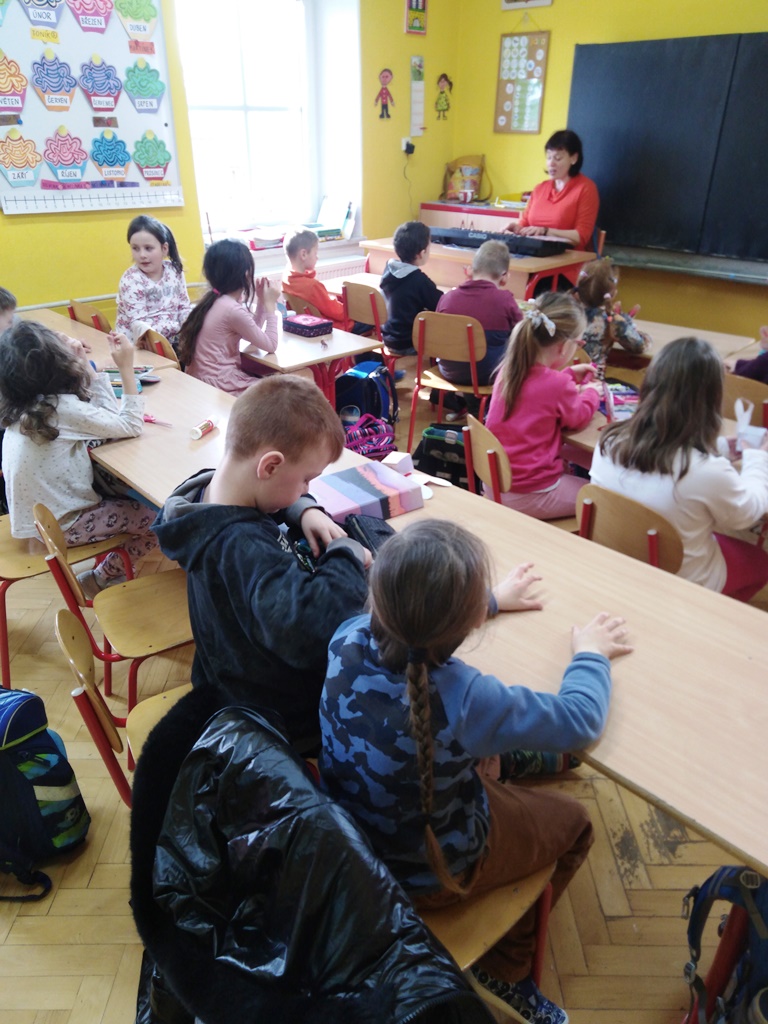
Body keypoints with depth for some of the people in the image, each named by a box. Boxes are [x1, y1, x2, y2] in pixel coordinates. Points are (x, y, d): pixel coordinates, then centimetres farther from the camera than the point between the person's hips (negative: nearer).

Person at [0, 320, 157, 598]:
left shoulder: (27, 405, -1)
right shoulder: (62, 408, -27)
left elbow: (108, 418, 3)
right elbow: (130, 426, -20)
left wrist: (85, 366, 0)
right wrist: (126, 367, -18)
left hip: (39, 516, 9)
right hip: (61, 526, -9)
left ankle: (111, 560, 24)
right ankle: (102, 578, 10)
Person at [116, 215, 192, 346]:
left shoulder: (174, 270, 0)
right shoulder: (131, 280, -13)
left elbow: (184, 308, 7)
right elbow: (139, 326, -19)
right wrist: (177, 325, -18)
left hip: (171, 343, 4)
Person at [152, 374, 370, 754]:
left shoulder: (207, 493, -7)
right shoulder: (244, 548, -37)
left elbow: (273, 499, 15)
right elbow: (310, 627, -50)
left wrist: (305, 510, -6)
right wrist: (346, 556, -33)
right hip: (282, 720, -8)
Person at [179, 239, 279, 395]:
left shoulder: (214, 299, 8)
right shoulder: (233, 310, -19)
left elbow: (253, 333, 17)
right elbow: (270, 345, -11)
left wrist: (261, 301, 10)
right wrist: (270, 305, -4)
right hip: (220, 384, -9)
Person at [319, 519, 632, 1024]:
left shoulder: (348, 637, -21)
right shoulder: (466, 700, -37)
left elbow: (411, 614, 3)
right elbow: (581, 720, -20)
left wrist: (493, 599, 15)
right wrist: (592, 653, -1)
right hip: (428, 874, -5)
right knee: (574, 824, 18)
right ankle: (503, 970, 30)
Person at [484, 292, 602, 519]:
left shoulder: (509, 368, -1)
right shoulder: (558, 385, -22)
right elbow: (578, 418, -1)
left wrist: (570, 375, 20)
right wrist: (591, 392, 16)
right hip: (529, 497, -8)